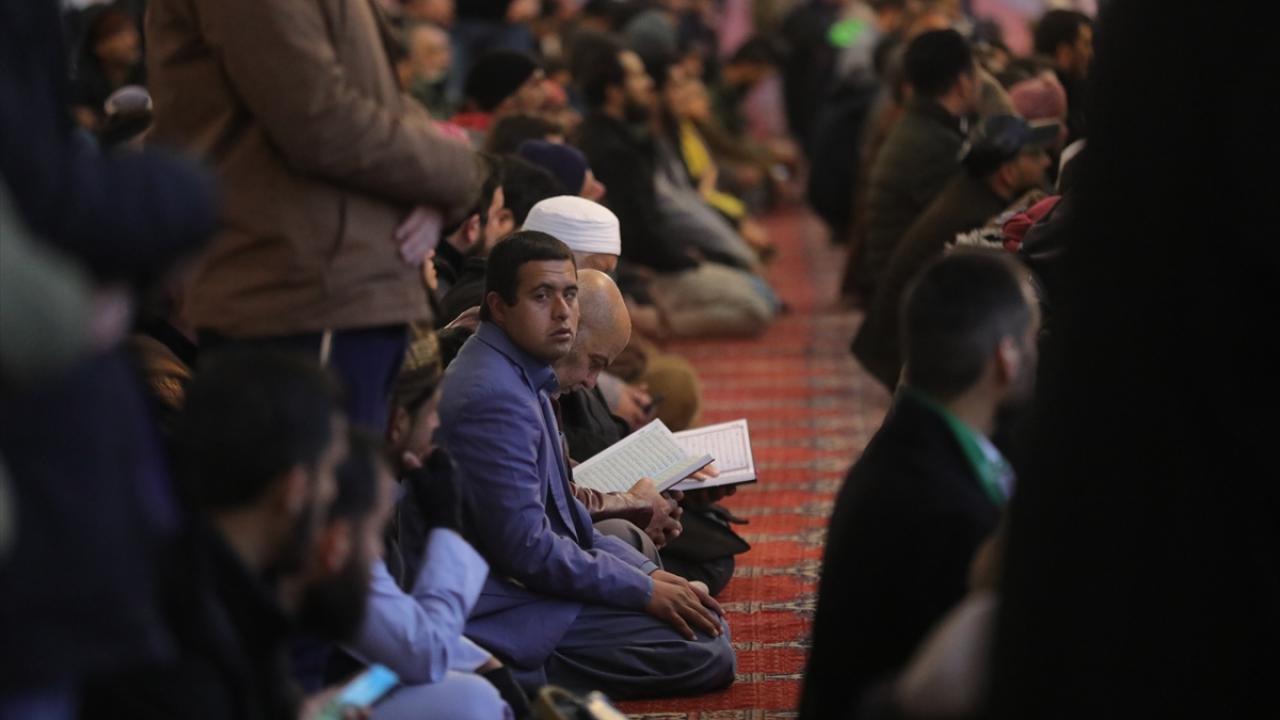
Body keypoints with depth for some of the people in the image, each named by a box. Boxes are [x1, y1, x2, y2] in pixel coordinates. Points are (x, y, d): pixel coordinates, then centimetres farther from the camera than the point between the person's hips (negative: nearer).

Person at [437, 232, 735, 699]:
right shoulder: (495, 397, -22)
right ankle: (525, 673, -10)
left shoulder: (521, 376, 11)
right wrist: (644, 591, -14)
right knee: (708, 656, -13)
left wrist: (648, 574, 9)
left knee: (708, 620, 16)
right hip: (513, 616, -11)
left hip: (538, 579, 11)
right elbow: (527, 547, -23)